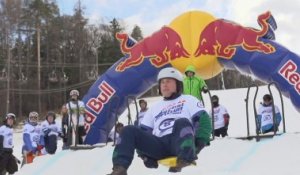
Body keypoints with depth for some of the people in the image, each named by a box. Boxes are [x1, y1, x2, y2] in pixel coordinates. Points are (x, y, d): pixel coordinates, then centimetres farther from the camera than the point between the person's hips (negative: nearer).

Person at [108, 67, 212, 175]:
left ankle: (185, 158, -57)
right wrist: (145, 153, 5)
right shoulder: (155, 108, 32)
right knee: (129, 131, -14)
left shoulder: (188, 100, 20)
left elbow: (204, 120, 5)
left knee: (182, 122, -35)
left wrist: (199, 142, -13)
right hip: (160, 145, 4)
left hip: (182, 142, -4)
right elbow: (143, 131, 24)